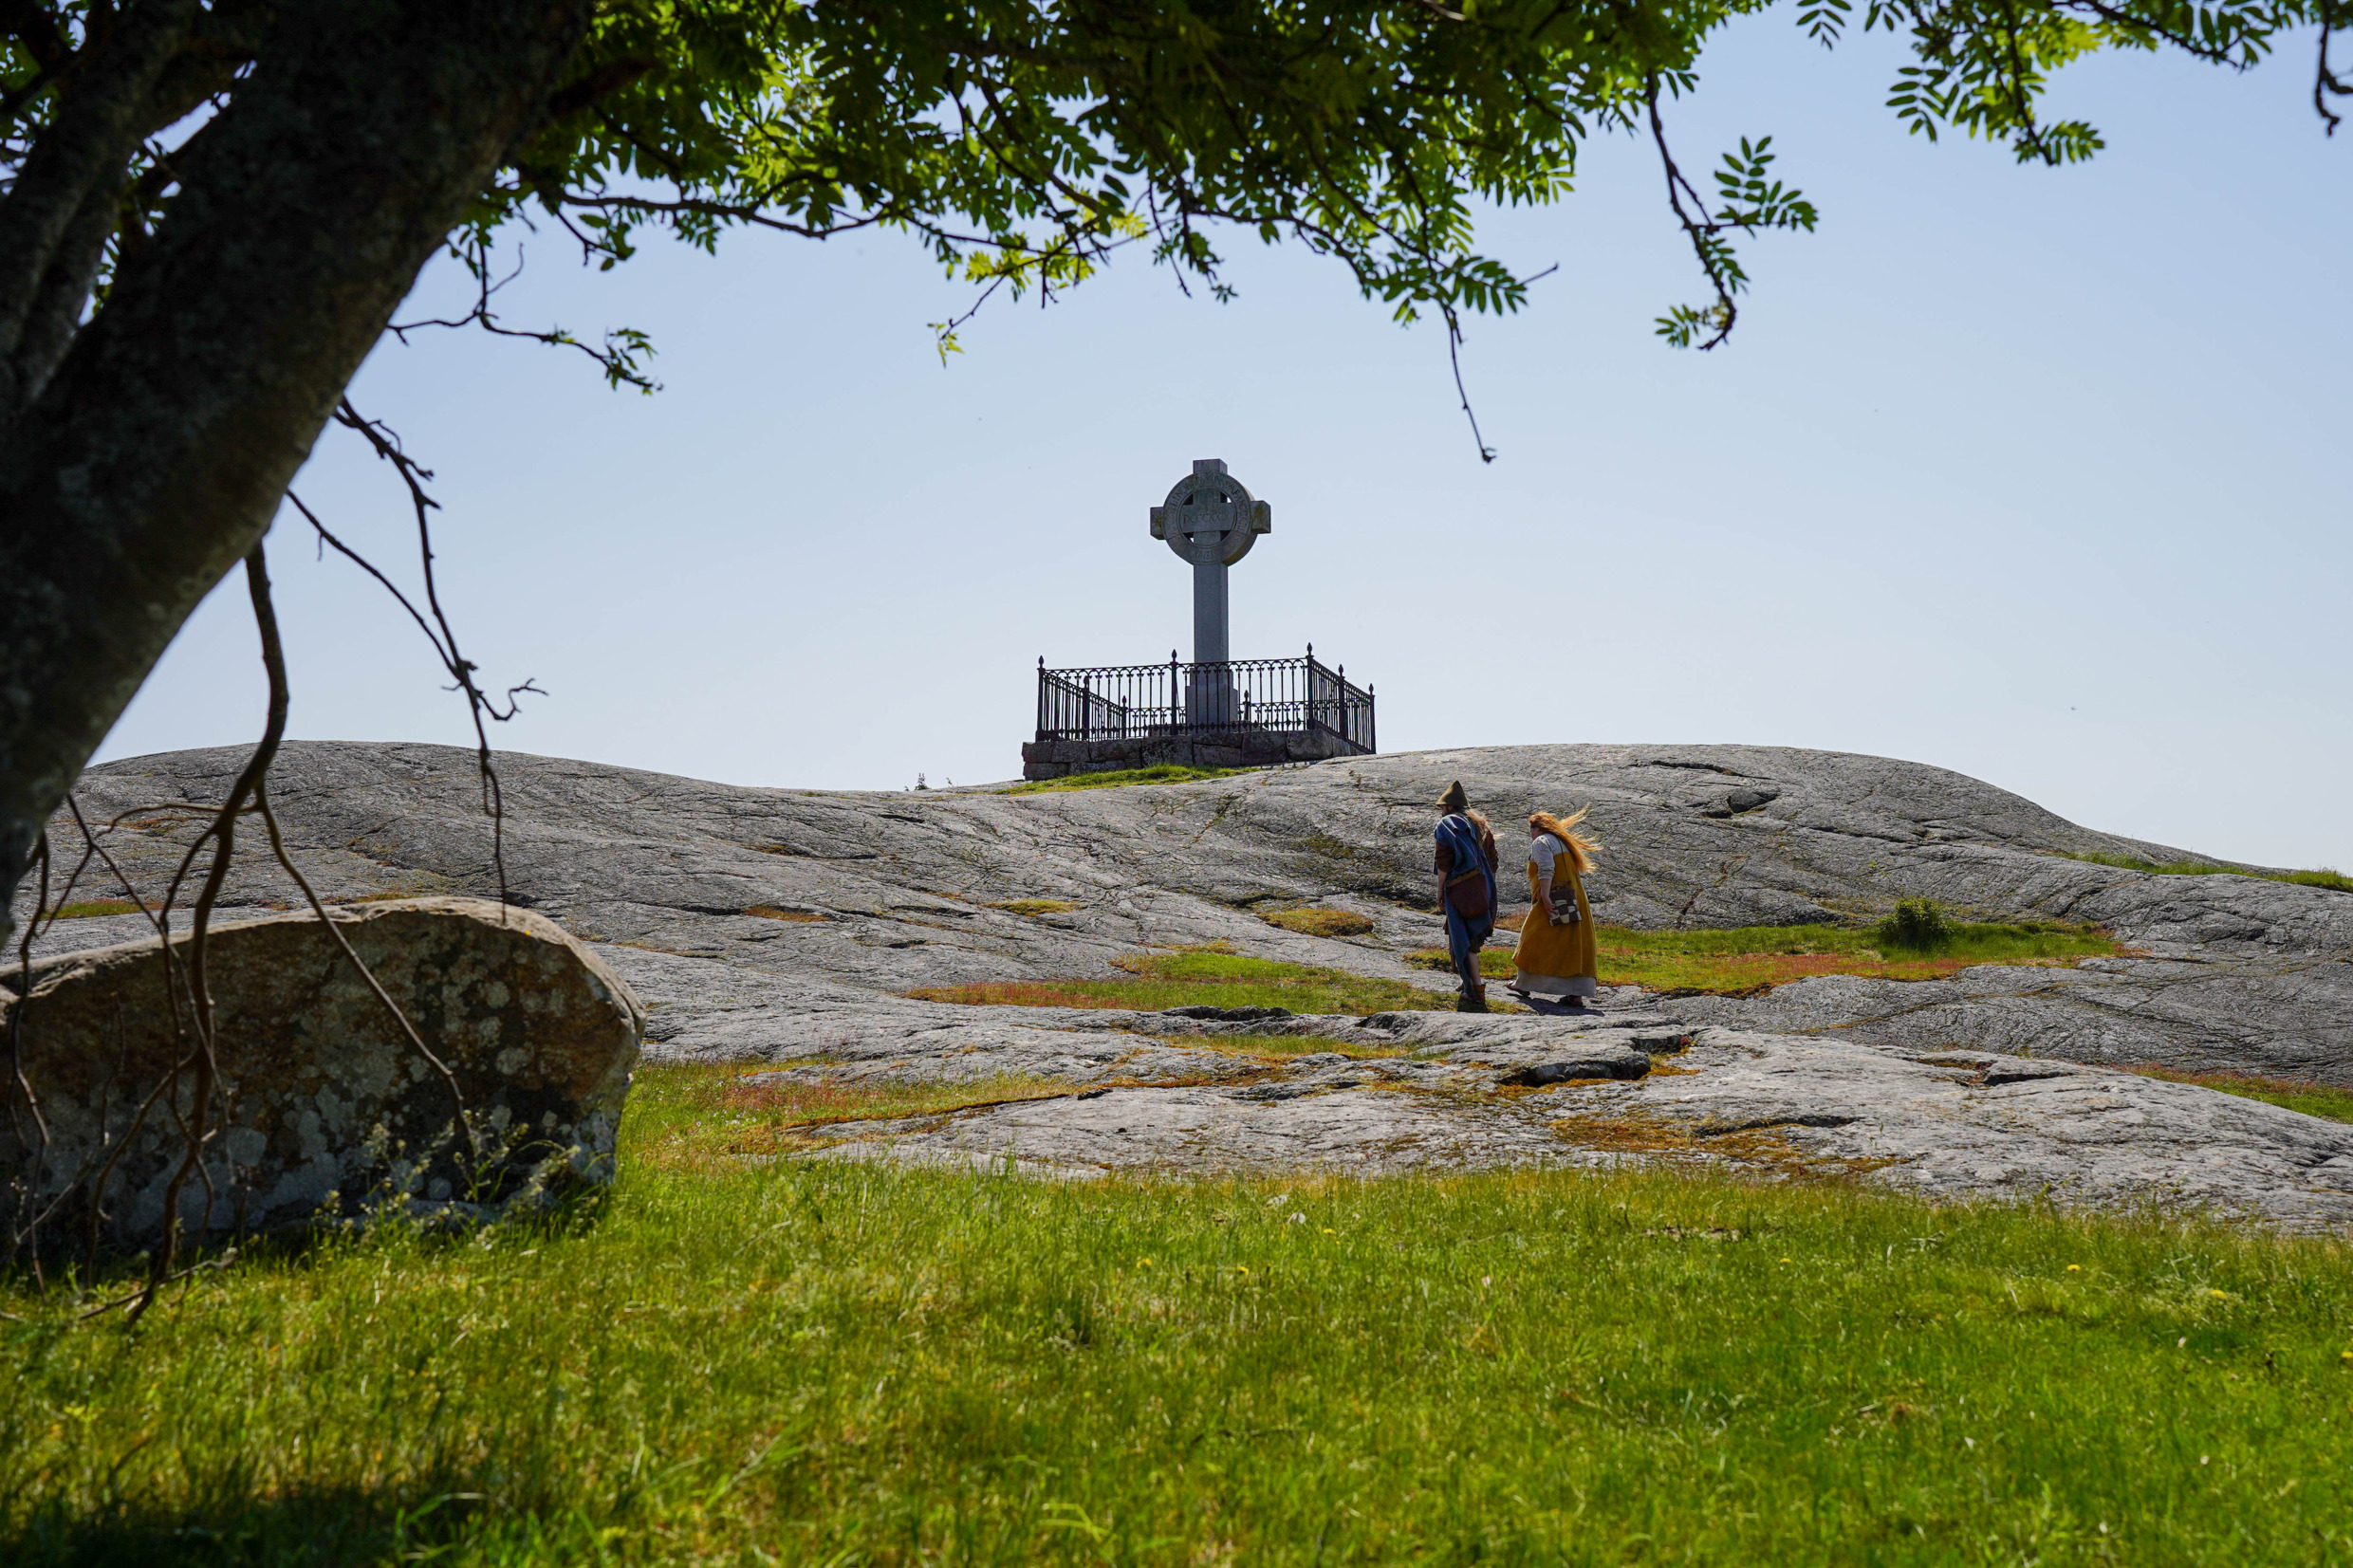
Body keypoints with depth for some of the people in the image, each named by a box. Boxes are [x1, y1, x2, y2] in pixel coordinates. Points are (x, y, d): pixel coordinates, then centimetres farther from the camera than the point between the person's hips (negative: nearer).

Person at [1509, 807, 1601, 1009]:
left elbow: (1546, 869, -17)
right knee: (1574, 945, 2)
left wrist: (1545, 896, -23)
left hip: (1553, 901, -8)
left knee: (1535, 942, 6)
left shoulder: (1541, 842, -2)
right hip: (1575, 900, 8)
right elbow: (1578, 873, 21)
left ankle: (1524, 984, 15)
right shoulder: (1564, 843, 23)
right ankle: (1577, 994, -4)